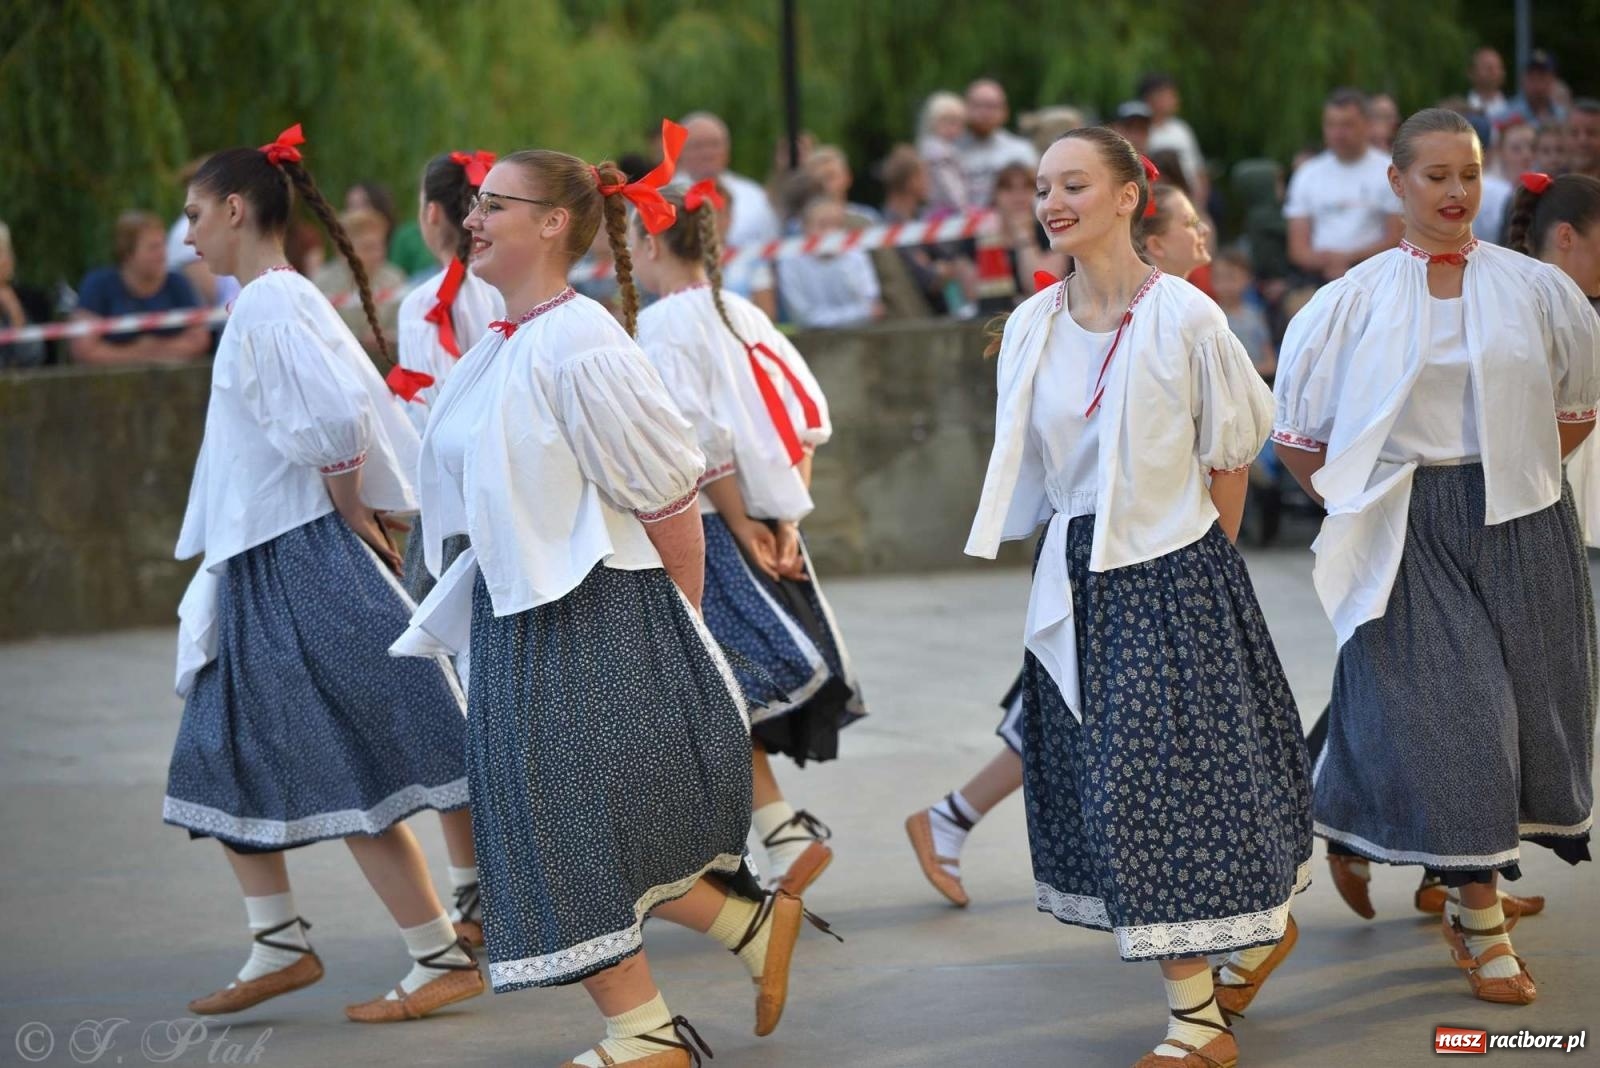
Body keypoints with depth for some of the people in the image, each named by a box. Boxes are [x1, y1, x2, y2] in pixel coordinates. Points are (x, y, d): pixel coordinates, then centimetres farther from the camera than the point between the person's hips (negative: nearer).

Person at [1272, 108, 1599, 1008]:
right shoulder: (1358, 300, 0)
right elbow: (1297, 424, 8)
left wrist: (1523, 469, 8)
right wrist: (1354, 499, 4)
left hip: (1518, 527, 2)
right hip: (1411, 531, -2)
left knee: (1524, 703, 3)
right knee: (1448, 706, -7)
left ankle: (1473, 900, 24)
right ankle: (1484, 928, 0)